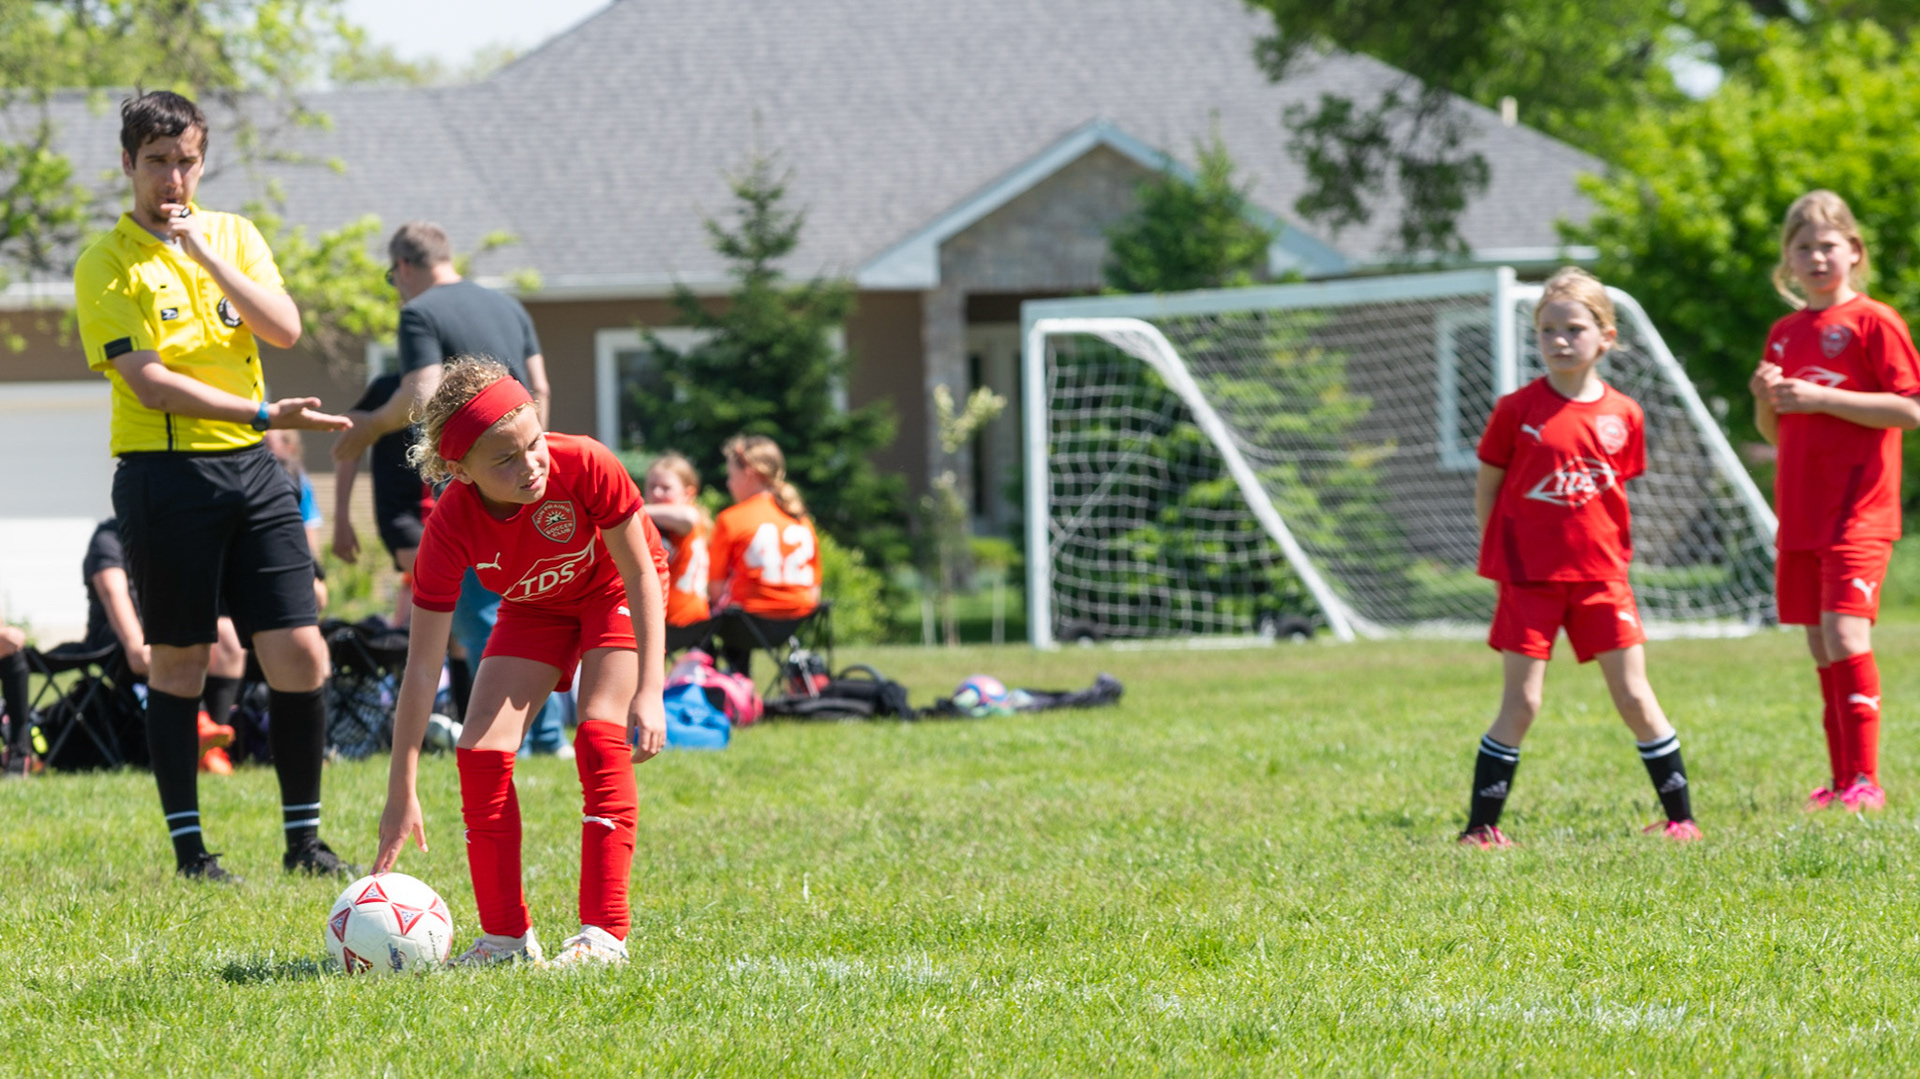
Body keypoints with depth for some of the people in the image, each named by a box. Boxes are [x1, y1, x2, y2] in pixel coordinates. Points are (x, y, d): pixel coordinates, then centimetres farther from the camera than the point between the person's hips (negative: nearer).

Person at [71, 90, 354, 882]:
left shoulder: (234, 235, 12)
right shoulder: (106, 264, -3)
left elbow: (284, 330, -2)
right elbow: (148, 380, -12)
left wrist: (205, 253, -11)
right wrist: (264, 413, -18)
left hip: (249, 466, 4)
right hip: (164, 474, -4)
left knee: (300, 655, -2)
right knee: (178, 664, 1)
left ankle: (304, 838, 10)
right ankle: (189, 848, 9)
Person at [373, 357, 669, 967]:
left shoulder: (583, 466, -37)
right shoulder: (452, 526, -32)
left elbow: (643, 573, -23)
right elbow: (422, 664, -29)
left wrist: (649, 691, -32)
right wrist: (402, 794, -32)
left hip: (614, 591, -2)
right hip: (533, 611, 2)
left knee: (601, 737, -21)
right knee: (482, 748, -13)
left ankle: (604, 932, -20)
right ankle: (506, 934, -3)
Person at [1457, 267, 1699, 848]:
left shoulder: (1622, 415, 3)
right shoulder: (1517, 409, -4)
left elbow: (1617, 495, 12)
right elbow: (1486, 487, 3)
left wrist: (1616, 554, 4)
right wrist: (1500, 558, 1)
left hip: (1600, 576, 2)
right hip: (1528, 576, -2)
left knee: (1635, 698, 2)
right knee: (1520, 704, -3)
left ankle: (1681, 818, 10)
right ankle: (1481, 827, 4)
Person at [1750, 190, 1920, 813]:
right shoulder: (1785, 333, 15)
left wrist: (1821, 398, -17)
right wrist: (1766, 399, -1)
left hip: (1857, 510, -7)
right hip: (1799, 515, 7)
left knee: (1845, 633, -16)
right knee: (1821, 646, 8)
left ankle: (1864, 780, -16)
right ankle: (1842, 779, 14)